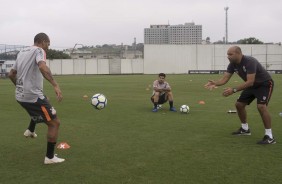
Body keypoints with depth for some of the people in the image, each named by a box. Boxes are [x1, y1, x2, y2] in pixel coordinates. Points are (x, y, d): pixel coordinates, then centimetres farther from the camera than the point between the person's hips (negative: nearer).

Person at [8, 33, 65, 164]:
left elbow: (11, 74, 23)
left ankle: (30, 130, 40)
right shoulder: (39, 50, -8)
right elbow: (42, 67, -30)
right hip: (33, 95, -9)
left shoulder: (22, 52, 16)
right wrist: (55, 85, -38)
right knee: (54, 123, 0)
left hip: (20, 96, 9)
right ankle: (50, 157, 4)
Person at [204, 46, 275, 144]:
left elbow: (250, 82, -40)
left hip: (264, 84, -8)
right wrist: (215, 83, -35)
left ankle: (269, 136, -18)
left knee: (261, 106, -27)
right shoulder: (232, 64, -10)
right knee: (239, 104, 7)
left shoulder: (249, 62, -34)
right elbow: (224, 79, -14)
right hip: (252, 85, 8)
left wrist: (234, 90, -46)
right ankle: (245, 129, 27)